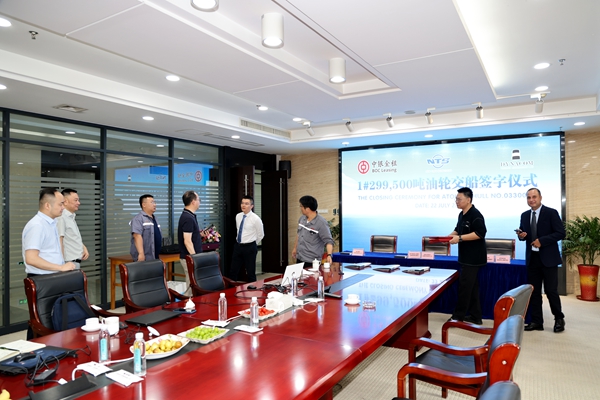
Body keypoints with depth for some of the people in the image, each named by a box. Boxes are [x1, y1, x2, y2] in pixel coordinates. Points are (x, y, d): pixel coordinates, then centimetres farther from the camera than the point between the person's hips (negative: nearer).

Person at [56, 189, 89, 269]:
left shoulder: (71, 217, 15)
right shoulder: (61, 218, -14)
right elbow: (59, 242, -19)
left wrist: (84, 248, 8)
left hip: (76, 262, 9)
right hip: (69, 263, -9)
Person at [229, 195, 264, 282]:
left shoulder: (255, 219, -13)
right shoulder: (238, 216, 4)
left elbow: (261, 235, -2)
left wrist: (252, 244, 5)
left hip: (250, 247, -5)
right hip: (238, 246, 5)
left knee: (250, 273, 6)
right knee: (233, 272, 8)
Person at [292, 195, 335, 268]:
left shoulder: (321, 223, -19)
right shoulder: (302, 219, 2)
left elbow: (328, 241, -20)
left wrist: (329, 255, -34)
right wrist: (295, 248, 23)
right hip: (299, 259, 7)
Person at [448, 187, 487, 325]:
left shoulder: (475, 215, -17)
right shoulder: (461, 214, 11)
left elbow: (480, 233, -25)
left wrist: (459, 238, -26)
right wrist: (449, 236, 3)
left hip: (473, 257, -9)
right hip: (466, 257, 9)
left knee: (464, 286, -5)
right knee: (472, 287, 14)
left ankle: (458, 316, 4)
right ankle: (475, 316, 22)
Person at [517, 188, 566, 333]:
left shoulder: (551, 213, -5)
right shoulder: (524, 215, 10)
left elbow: (561, 233, -11)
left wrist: (542, 241, -19)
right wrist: (521, 235, -7)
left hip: (548, 258, -5)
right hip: (532, 258, 5)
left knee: (551, 290, -1)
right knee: (534, 291, 7)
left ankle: (559, 319, 21)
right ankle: (536, 321, 15)